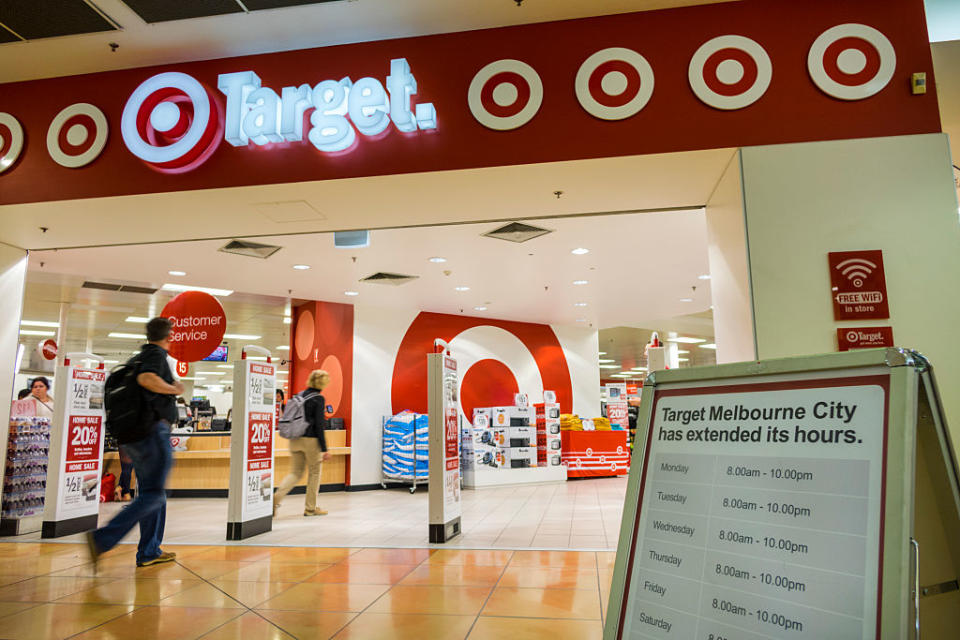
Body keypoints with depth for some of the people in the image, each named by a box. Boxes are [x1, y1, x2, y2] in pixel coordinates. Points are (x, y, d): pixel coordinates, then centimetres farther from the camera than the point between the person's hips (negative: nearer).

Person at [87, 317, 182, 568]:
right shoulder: (157, 354, -7)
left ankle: (149, 552, 17)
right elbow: (147, 379, -28)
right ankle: (102, 538, -15)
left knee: (149, 491, 14)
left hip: (130, 436, 9)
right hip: (152, 431, -9)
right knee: (153, 494, -6)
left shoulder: (136, 359, 19)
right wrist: (174, 389, -12)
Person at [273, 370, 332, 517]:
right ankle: (310, 508, 18)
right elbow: (319, 425, -15)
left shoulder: (299, 395, 9)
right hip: (310, 440, -6)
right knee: (314, 473, 9)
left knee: (295, 472, 13)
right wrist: (324, 449, -13)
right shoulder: (318, 398, -12)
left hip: (295, 440, 6)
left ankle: (277, 497, -8)